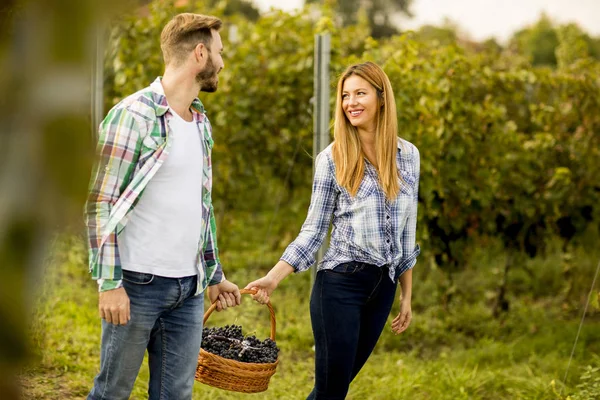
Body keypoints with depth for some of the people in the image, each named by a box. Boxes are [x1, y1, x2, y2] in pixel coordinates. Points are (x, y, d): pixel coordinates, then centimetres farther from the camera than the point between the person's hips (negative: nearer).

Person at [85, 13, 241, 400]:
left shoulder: (201, 122, 14)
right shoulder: (133, 115, -10)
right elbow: (101, 203, -12)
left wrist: (215, 275, 20)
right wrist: (109, 283, -17)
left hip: (190, 288, 7)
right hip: (139, 283, -7)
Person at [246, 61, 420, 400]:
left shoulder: (408, 155, 6)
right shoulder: (332, 158, -4)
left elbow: (406, 230, 12)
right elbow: (314, 230, -2)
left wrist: (407, 294, 14)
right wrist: (274, 277, -14)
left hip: (384, 284, 4)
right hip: (340, 282, -3)